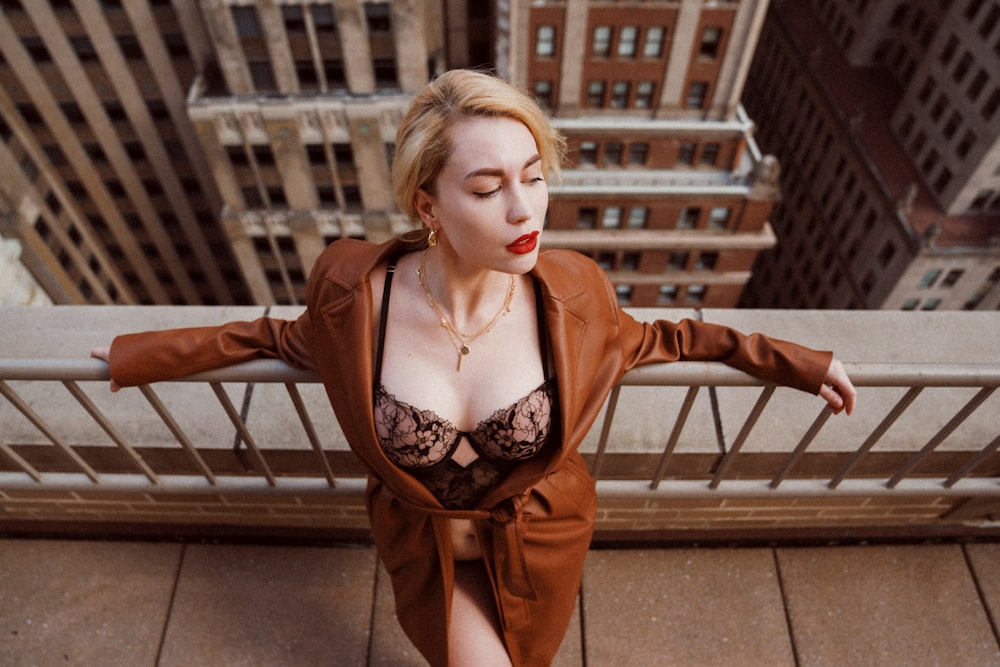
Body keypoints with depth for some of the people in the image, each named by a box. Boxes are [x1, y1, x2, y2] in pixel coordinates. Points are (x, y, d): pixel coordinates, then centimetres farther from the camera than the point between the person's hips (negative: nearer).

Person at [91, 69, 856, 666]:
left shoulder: (571, 293, -25)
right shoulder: (358, 291, -27)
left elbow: (644, 341, -4)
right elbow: (288, 337, -4)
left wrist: (787, 359, -3)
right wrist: (137, 355, 3)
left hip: (540, 543, 1)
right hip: (428, 546, -1)